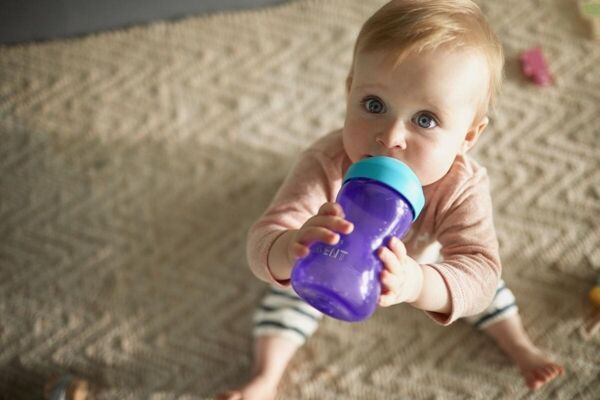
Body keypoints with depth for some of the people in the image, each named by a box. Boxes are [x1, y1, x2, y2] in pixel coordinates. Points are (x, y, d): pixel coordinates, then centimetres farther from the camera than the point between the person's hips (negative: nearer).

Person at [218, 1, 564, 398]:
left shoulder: (462, 187, -42)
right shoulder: (323, 168, -46)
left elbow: (479, 275, -48)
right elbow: (262, 243, -48)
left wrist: (416, 283, -71)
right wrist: (292, 250, -75)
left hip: (421, 259, 1)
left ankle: (520, 345, 37)